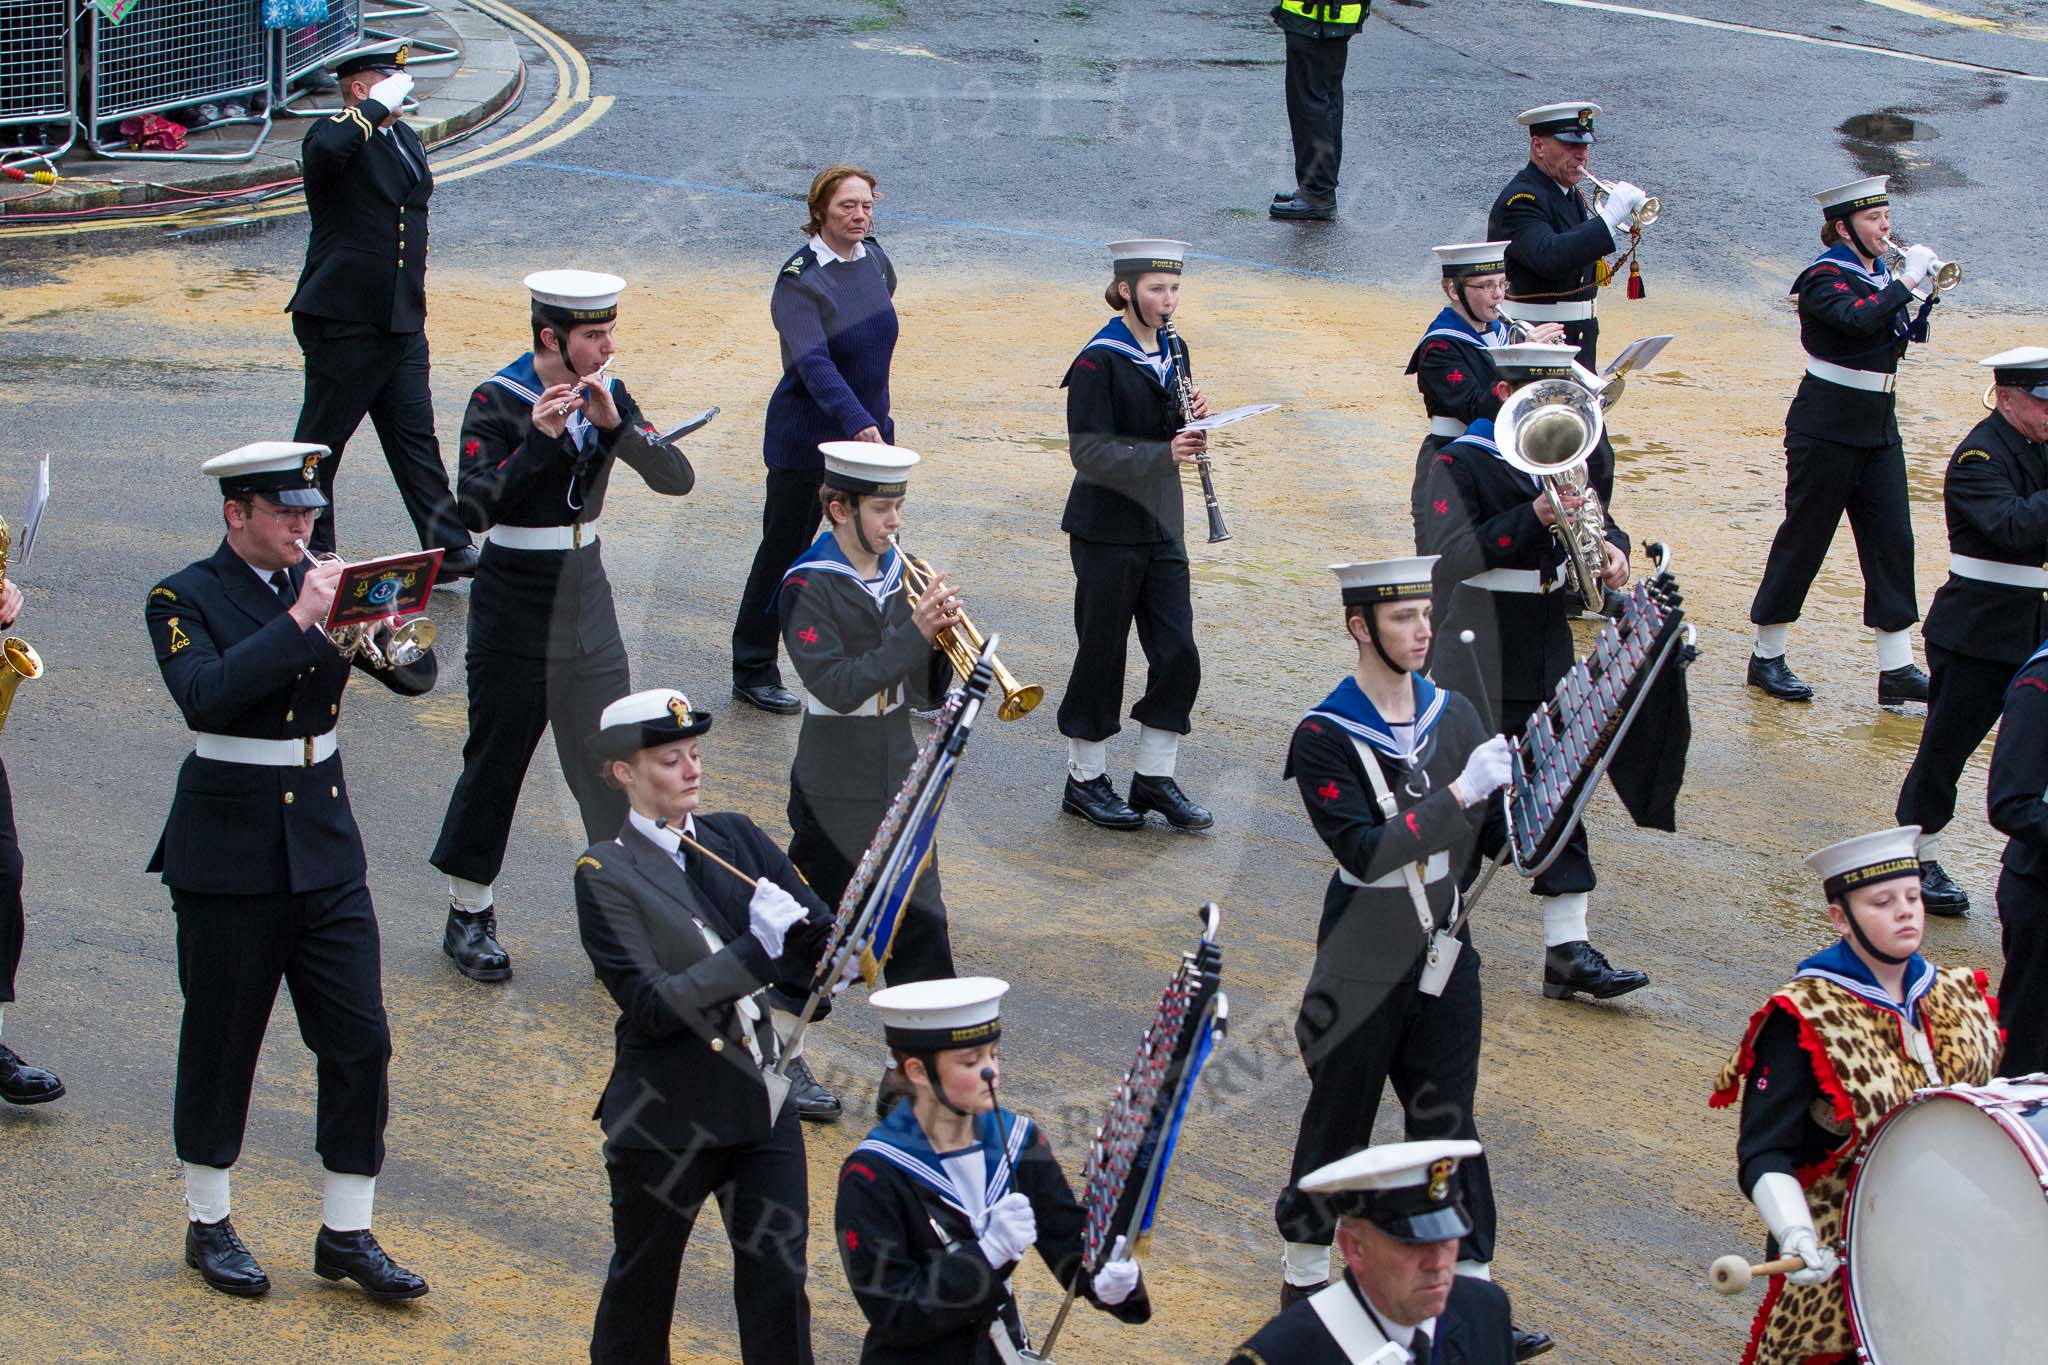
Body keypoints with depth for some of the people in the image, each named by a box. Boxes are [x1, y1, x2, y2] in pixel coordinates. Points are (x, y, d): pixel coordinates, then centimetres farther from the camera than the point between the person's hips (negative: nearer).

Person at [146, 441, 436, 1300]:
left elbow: (418, 678, 1)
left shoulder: (321, 586, 7)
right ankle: (208, 1227, 22)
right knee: (221, 1043, 6)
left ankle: (347, 1234, 11)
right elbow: (206, 695, -27)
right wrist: (298, 621, -29)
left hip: (324, 843, 4)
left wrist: (389, 637, -20)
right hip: (230, 850, -4)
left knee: (360, 1042, 1)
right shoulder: (184, 600, -7)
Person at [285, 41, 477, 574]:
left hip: (401, 323, 7)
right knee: (322, 440, 6)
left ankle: (450, 549, 8)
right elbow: (325, 150, -40)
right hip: (342, 324, -7)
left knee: (416, 439, 7)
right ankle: (309, 551, 18)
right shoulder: (335, 134, -13)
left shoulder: (406, 139, 13)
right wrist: (378, 107, -27)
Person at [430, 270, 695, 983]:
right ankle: (469, 916, 20)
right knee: (495, 762, 6)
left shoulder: (608, 395, 1)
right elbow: (476, 509, -24)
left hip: (587, 601, 5)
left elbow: (678, 479, -9)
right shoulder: (497, 402, -14)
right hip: (514, 610, -5)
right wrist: (540, 440, -32)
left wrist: (615, 424, -23)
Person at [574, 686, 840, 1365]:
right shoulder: (606, 875, -10)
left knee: (778, 1277, 5)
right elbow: (650, 1007, -20)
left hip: (761, 1103, 4)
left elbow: (824, 946, 3)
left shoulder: (737, 840, 5)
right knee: (642, 1282, 12)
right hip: (666, 1120, -4)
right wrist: (756, 949, -27)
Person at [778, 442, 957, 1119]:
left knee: (920, 924, 4)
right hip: (835, 790, -6)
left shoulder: (897, 572, 5)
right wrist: (914, 633, -27)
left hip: (899, 782, 6)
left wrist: (945, 644, -13)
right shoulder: (809, 586, -14)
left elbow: (927, 684, 8)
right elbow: (837, 686, -26)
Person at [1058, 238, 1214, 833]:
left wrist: (1192, 417, -9)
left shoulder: (1172, 353, 8)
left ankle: (1155, 778, 16)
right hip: (1107, 531, -7)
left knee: (1178, 655, 4)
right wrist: (1163, 454, -31)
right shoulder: (1098, 361, -14)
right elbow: (1088, 451, -20)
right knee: (1102, 654, 2)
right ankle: (1085, 780, 16)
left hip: (1160, 525, 7)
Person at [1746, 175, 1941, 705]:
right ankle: (1767, 658, 12)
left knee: (1892, 541, 3)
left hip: (1878, 427, 8)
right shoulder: (1825, 278, -13)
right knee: (1804, 538, 0)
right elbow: (1862, 320, -32)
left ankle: (1897, 668, 4)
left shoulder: (1880, 273, 10)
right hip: (1826, 428, -8)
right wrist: (1908, 279, -24)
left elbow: (1900, 338, 13)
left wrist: (1927, 293, -1)